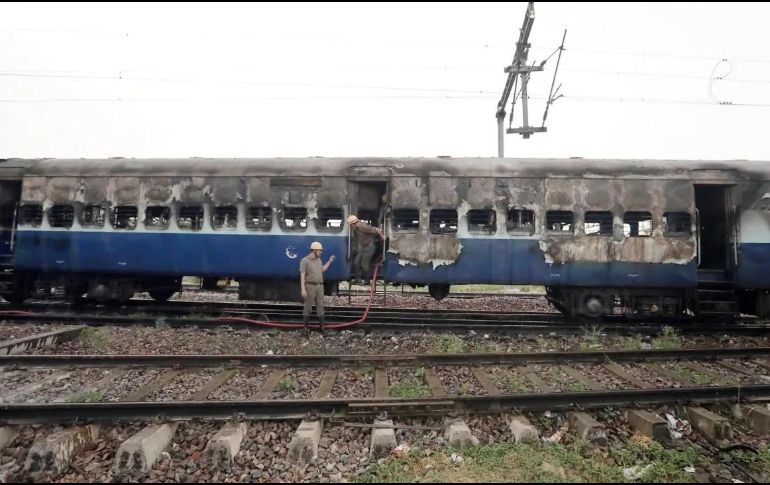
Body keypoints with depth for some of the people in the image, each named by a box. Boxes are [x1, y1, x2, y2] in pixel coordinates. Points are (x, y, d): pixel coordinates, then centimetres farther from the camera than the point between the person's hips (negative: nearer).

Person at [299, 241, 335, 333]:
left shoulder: (318, 259, 10)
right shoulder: (304, 260, -12)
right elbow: (302, 276, -14)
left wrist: (329, 261, 21)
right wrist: (303, 289, -20)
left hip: (319, 286, 6)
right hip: (310, 286, -6)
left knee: (320, 306, 7)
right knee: (308, 307, 1)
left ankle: (322, 326, 14)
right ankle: (305, 327, 11)